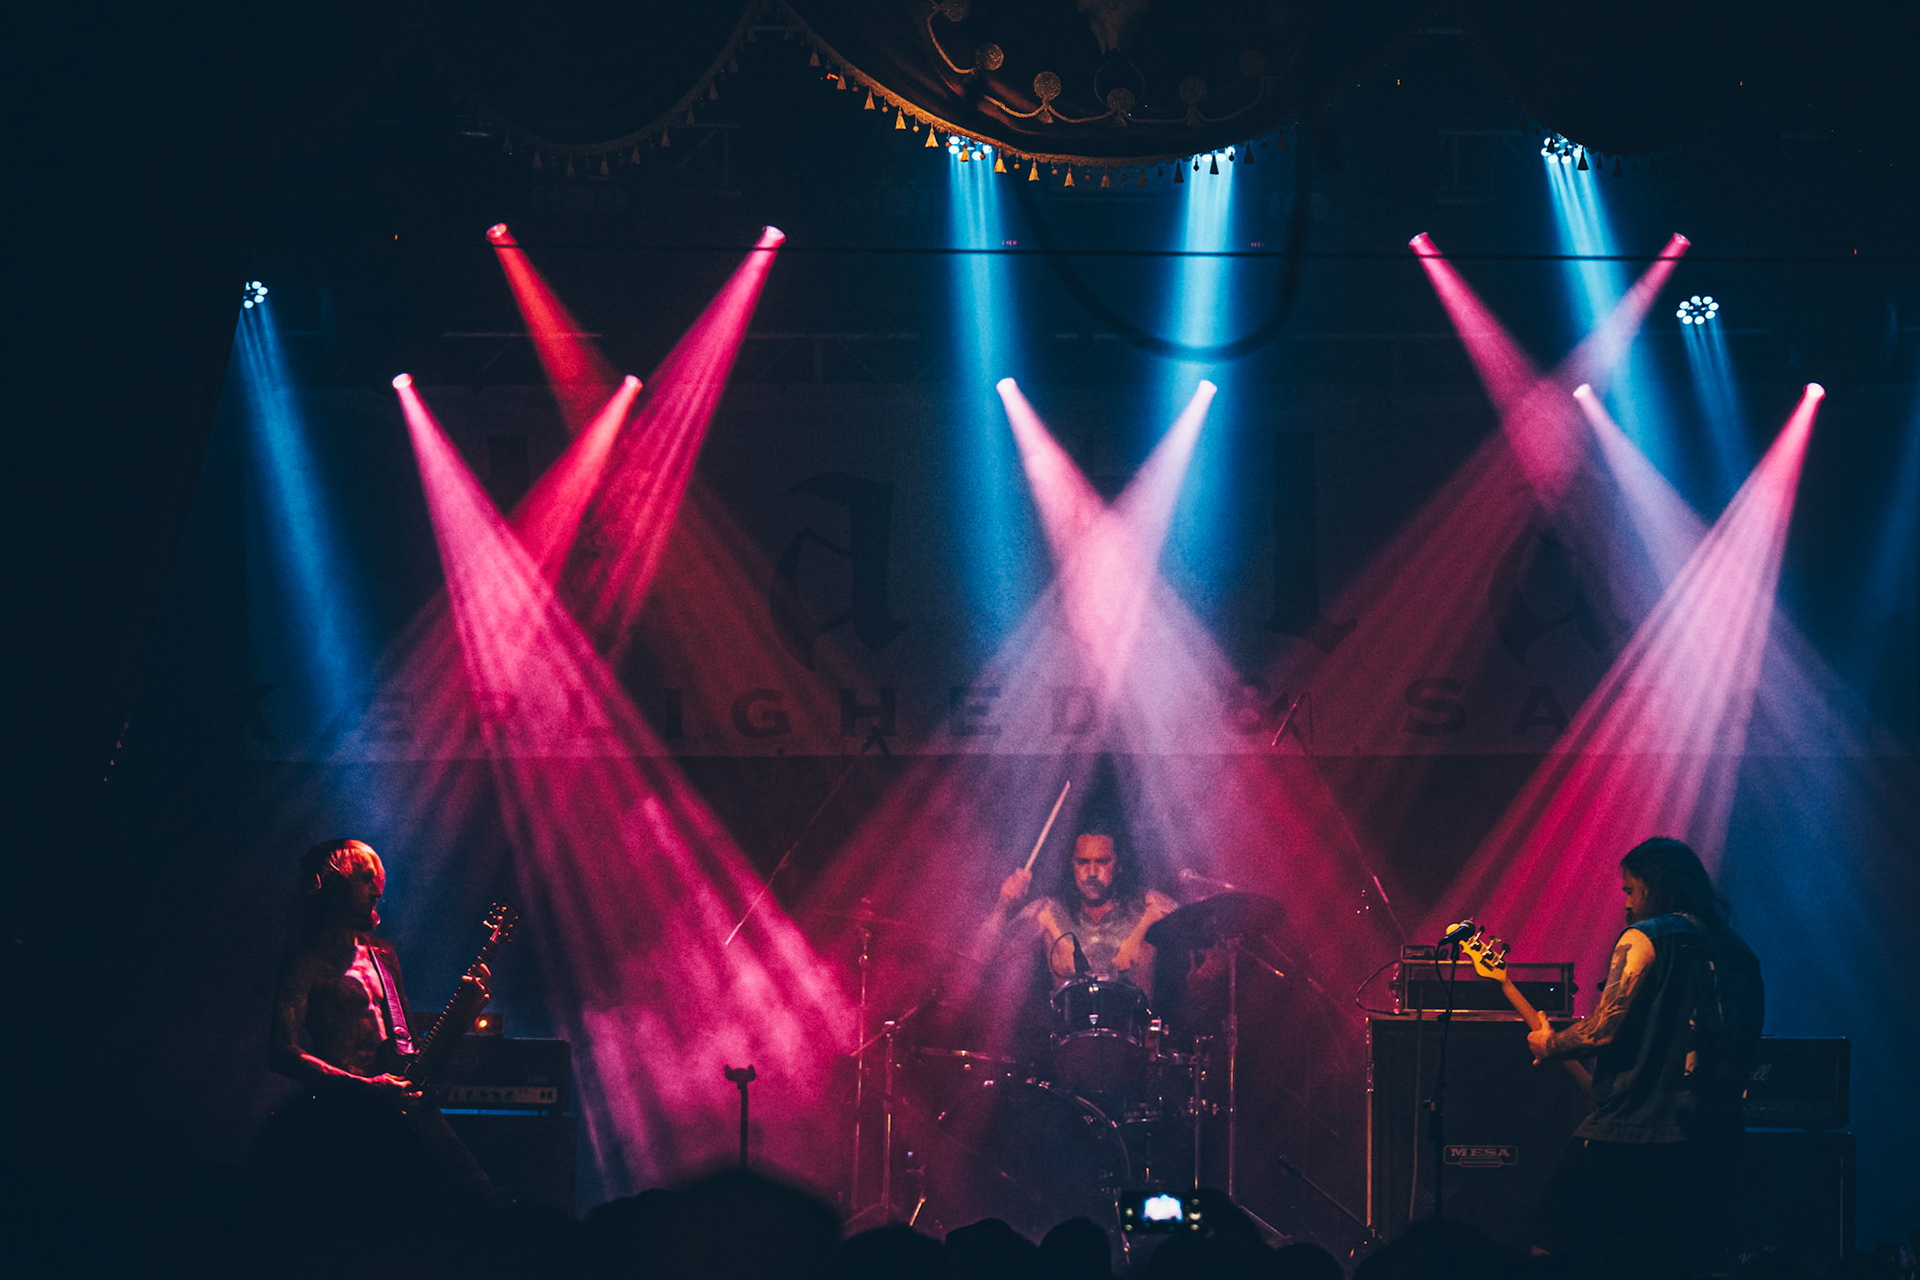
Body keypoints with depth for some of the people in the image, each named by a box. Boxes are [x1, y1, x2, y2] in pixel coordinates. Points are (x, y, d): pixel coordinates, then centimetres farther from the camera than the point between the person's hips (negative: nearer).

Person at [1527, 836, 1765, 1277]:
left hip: (1631, 1131, -7)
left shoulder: (1645, 939, -6)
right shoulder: (1738, 954, 15)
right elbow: (1748, 1054, 19)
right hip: (1713, 1138, 7)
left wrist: (1550, 1045, 7)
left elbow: (1603, 1030, -11)